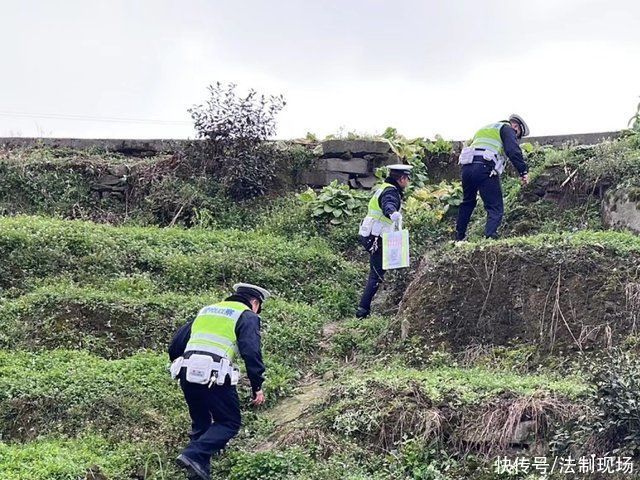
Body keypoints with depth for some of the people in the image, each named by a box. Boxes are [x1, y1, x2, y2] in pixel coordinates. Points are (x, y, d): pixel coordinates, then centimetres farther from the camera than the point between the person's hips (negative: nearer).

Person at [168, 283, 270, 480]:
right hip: (214, 377, -6)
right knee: (230, 423, 6)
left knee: (200, 423, 21)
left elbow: (176, 343, 24)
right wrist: (257, 386, -4)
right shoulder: (247, 316, 6)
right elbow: (252, 352, -8)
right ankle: (194, 455, -11)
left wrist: (180, 366, 36)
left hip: (187, 375, 6)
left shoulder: (206, 310, 25)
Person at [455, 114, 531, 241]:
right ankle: (490, 237, -22)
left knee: (468, 202, 27)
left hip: (466, 166, 7)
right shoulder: (507, 129, 11)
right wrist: (523, 171, -10)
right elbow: (513, 151, -7)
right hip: (485, 168, -7)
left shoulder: (485, 129, 35)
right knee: (496, 209, -4)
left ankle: (459, 236, 35)